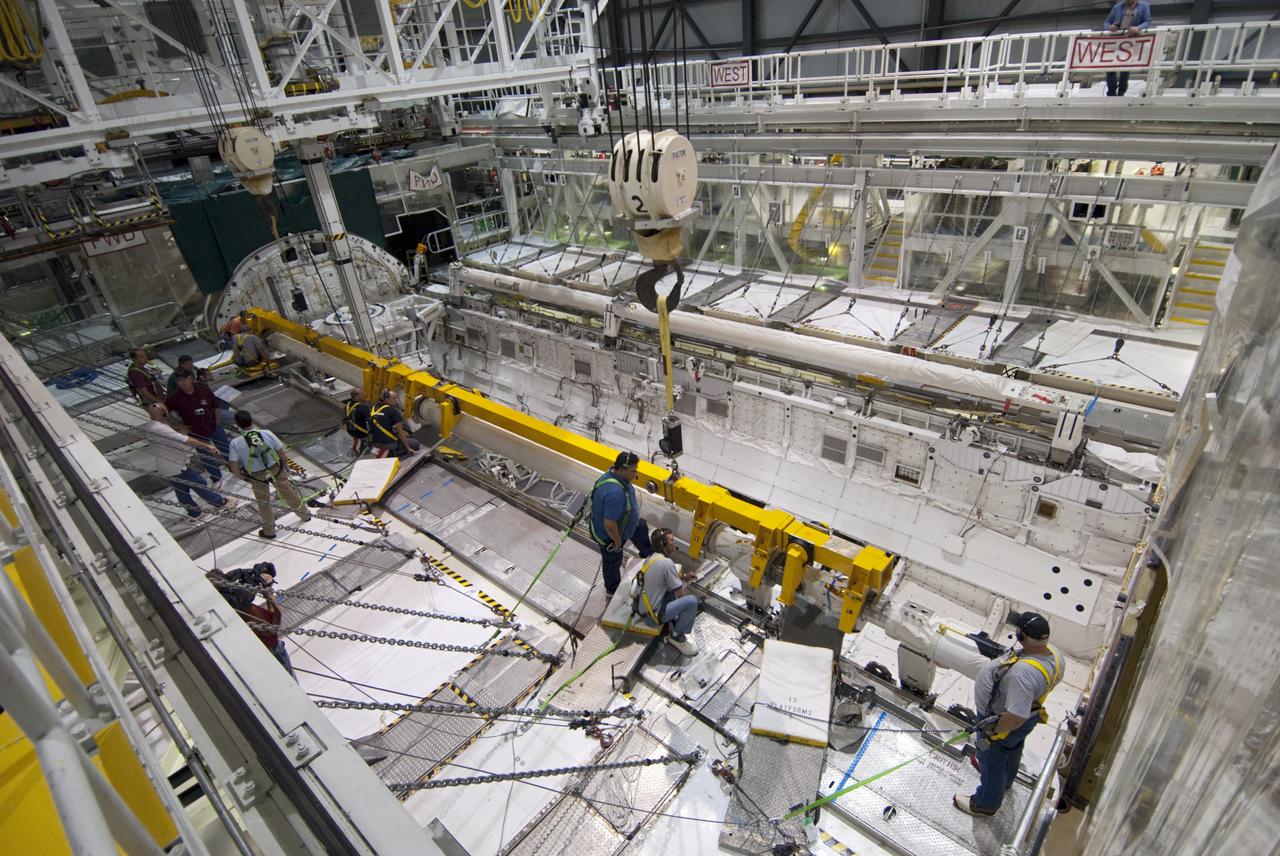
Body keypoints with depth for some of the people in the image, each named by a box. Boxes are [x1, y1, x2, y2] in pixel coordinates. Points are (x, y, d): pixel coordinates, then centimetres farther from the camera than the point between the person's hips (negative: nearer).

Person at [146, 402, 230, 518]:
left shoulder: (151, 426, 2)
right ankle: (220, 502, 18)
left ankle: (194, 513, 33)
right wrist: (207, 446, -31)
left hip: (168, 466, 10)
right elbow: (186, 440, -33)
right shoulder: (160, 429, -31)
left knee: (182, 490, 20)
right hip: (176, 467, -10)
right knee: (200, 484, 5)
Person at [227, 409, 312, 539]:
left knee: (263, 502, 20)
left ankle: (269, 531, 34)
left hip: (256, 476, -1)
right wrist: (286, 466, 8)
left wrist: (242, 476, 2)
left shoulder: (235, 443, -17)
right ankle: (305, 515, 42)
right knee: (289, 493, 22)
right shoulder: (266, 433, -16)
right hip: (276, 469, 1)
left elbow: (234, 467, -18)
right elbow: (282, 453, -10)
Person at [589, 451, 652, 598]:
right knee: (613, 562, 19)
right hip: (609, 534, -9)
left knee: (642, 526, 30)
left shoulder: (613, 473, -14)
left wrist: (635, 515, 19)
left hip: (617, 521, 9)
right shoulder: (615, 493, -44)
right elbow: (609, 524, -39)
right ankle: (612, 591, 48)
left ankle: (646, 554, 59)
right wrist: (617, 540, -20)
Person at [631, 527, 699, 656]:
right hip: (652, 616, -9)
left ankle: (674, 620, 17)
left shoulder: (652, 558, 5)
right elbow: (680, 594, -14)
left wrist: (682, 576, 8)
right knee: (692, 601, -20)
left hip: (641, 609, 9)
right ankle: (677, 636, -1)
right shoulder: (667, 563, -21)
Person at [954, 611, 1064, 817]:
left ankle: (985, 804, 46)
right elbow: (1052, 680, 4)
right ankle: (1005, 780, 66)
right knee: (1012, 749, 36)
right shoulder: (1053, 653, -19)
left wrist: (993, 733, -21)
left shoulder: (1023, 673, -46)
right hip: (1028, 712, 8)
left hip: (1002, 721, -8)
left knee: (991, 761, 19)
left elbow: (1016, 717, -39)